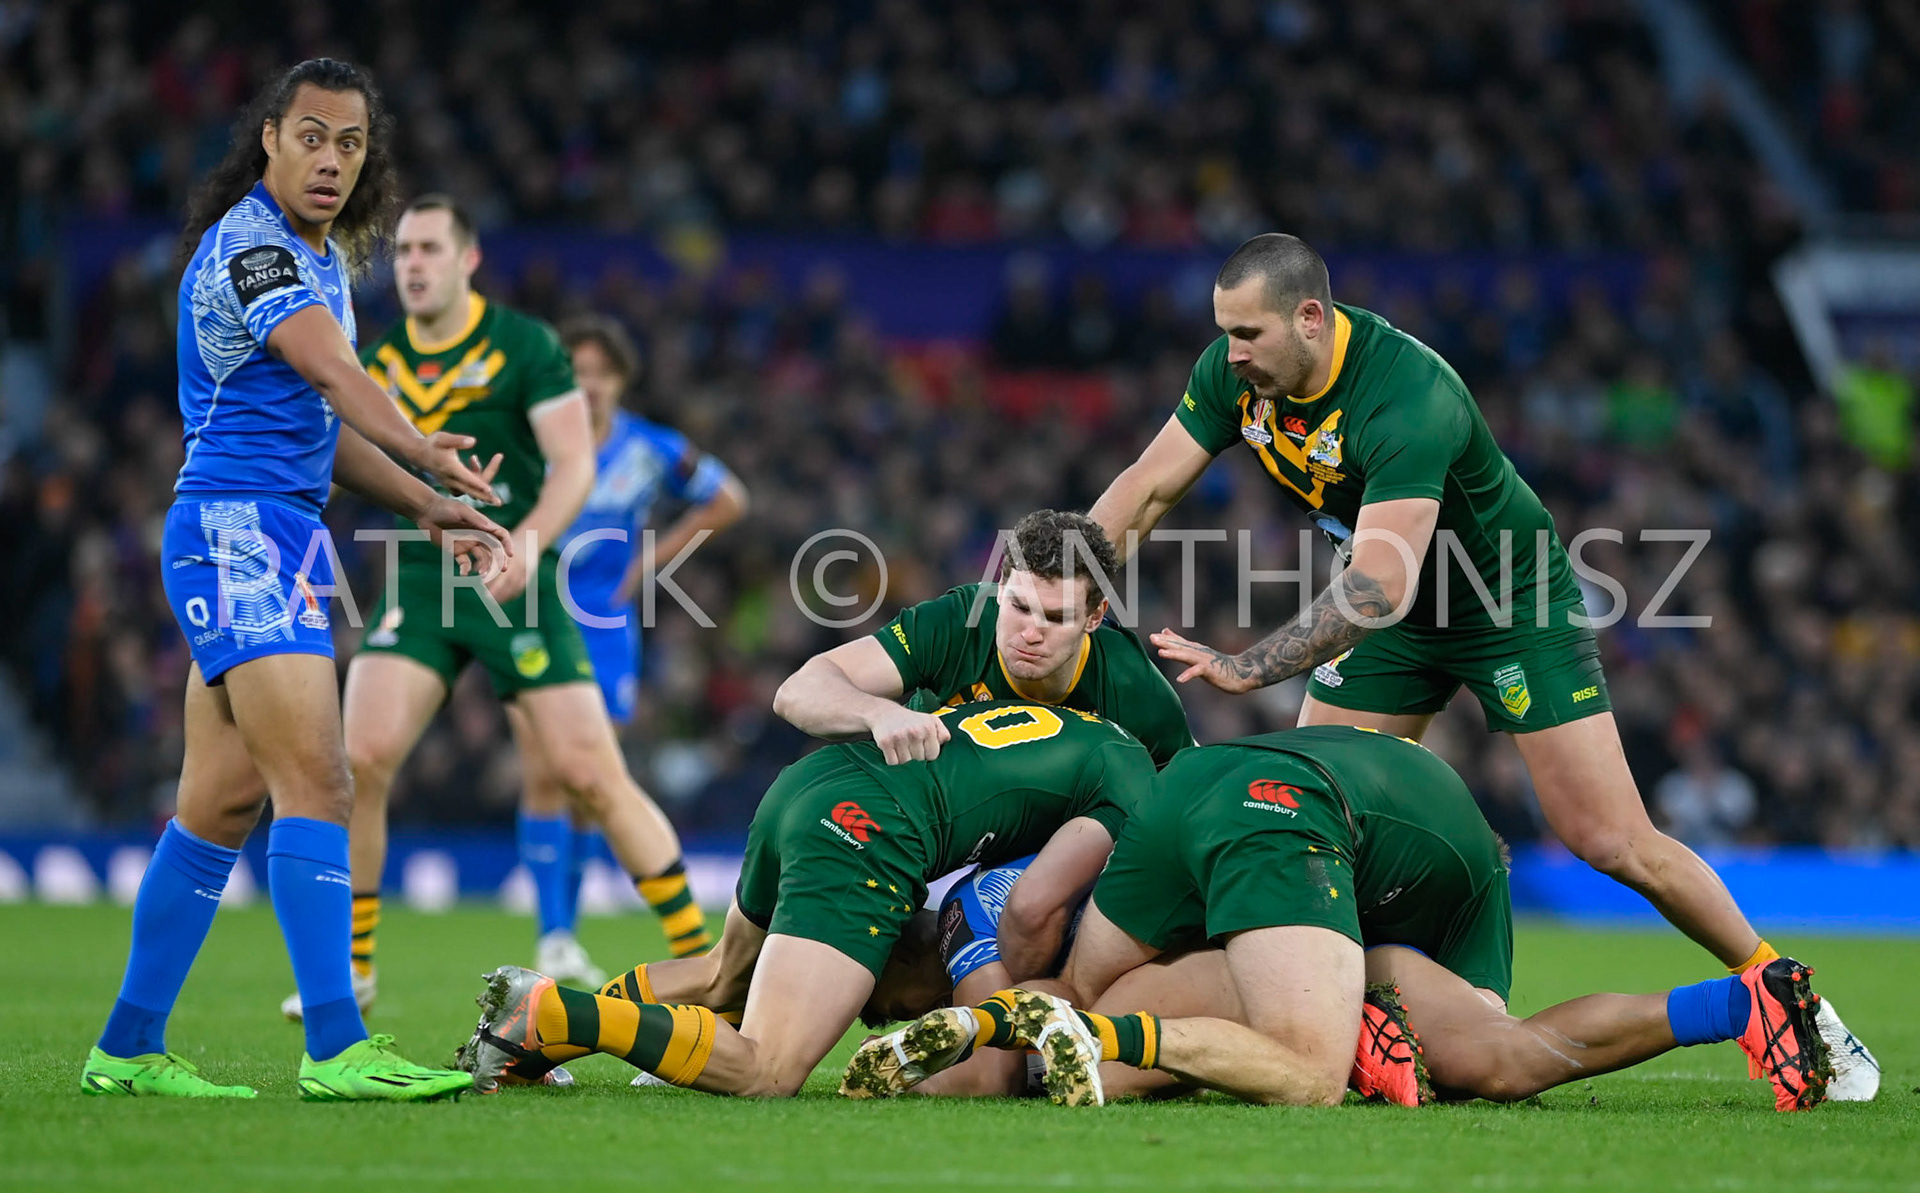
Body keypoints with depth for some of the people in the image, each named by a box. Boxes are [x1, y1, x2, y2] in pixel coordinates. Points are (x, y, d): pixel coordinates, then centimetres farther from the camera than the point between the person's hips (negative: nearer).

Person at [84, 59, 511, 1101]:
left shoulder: (323, 258, 19)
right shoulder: (248, 245, -13)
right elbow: (332, 370, -30)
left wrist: (425, 507, 15)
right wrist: (426, 454, -46)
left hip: (286, 537, 10)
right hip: (236, 533, -10)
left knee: (224, 800, 10)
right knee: (317, 782, -17)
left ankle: (129, 1050, 15)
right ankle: (334, 1049, -21)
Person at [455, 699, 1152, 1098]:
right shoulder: (1133, 787, 3)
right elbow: (1038, 907, -4)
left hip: (802, 784, 10)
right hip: (868, 830, -10)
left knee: (727, 978, 35)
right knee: (767, 1073, -17)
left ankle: (535, 1040, 19)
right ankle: (551, 1014, -24)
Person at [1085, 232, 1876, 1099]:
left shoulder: (1406, 399, -37)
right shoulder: (1236, 372, -14)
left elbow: (1378, 590, -44)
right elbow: (1144, 490, -7)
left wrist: (1248, 668, -49)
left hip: (1514, 602, -7)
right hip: (1394, 618, 7)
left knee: (1613, 844, -9)